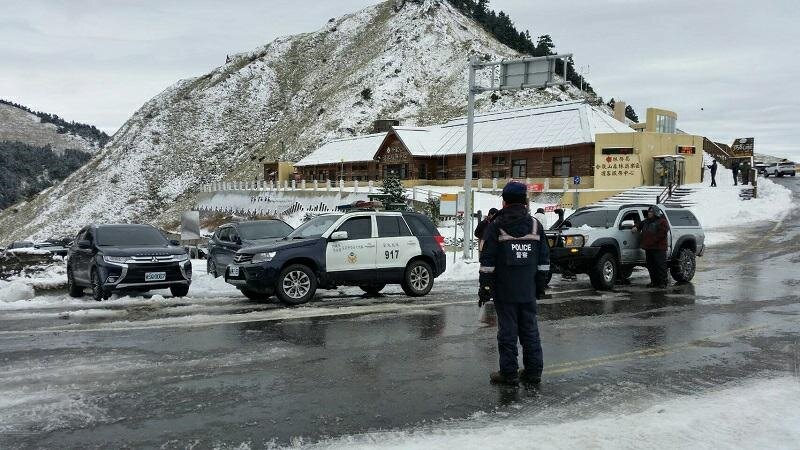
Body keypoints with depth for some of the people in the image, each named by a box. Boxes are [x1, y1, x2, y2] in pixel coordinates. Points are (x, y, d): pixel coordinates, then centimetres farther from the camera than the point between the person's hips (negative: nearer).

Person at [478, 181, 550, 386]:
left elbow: (487, 262, -9)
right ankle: (533, 371, 18)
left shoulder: (496, 226, -7)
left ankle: (509, 373, 6)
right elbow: (544, 259, 11)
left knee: (507, 331, 2)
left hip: (504, 291, -4)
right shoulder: (536, 225, 6)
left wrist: (484, 288, -4)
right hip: (528, 291, 4)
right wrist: (541, 283, 18)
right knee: (530, 330, 12)